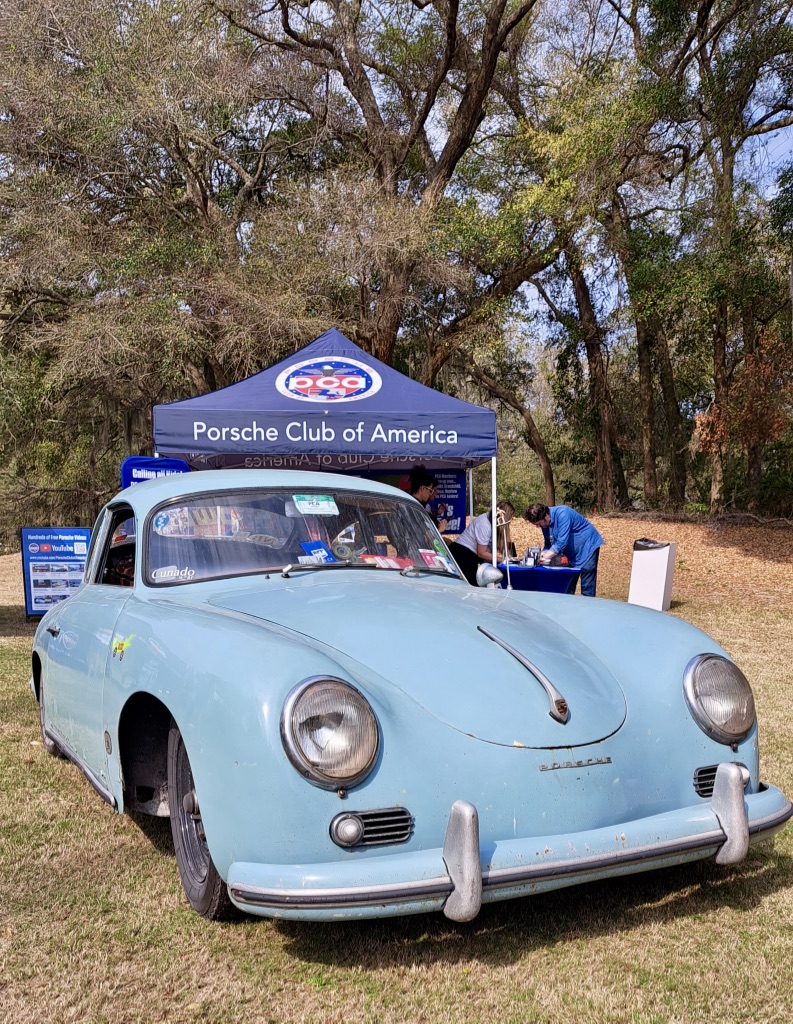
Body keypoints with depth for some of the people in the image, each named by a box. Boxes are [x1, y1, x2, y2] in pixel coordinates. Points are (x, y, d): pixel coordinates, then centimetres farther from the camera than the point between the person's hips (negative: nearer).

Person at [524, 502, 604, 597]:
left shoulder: (562, 514, -28)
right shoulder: (544, 523, -3)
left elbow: (561, 542, -32)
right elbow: (549, 545, 5)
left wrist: (545, 557, -28)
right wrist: (542, 555, -14)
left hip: (587, 547, -8)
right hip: (571, 553, 8)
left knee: (587, 590, -9)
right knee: (567, 588, 7)